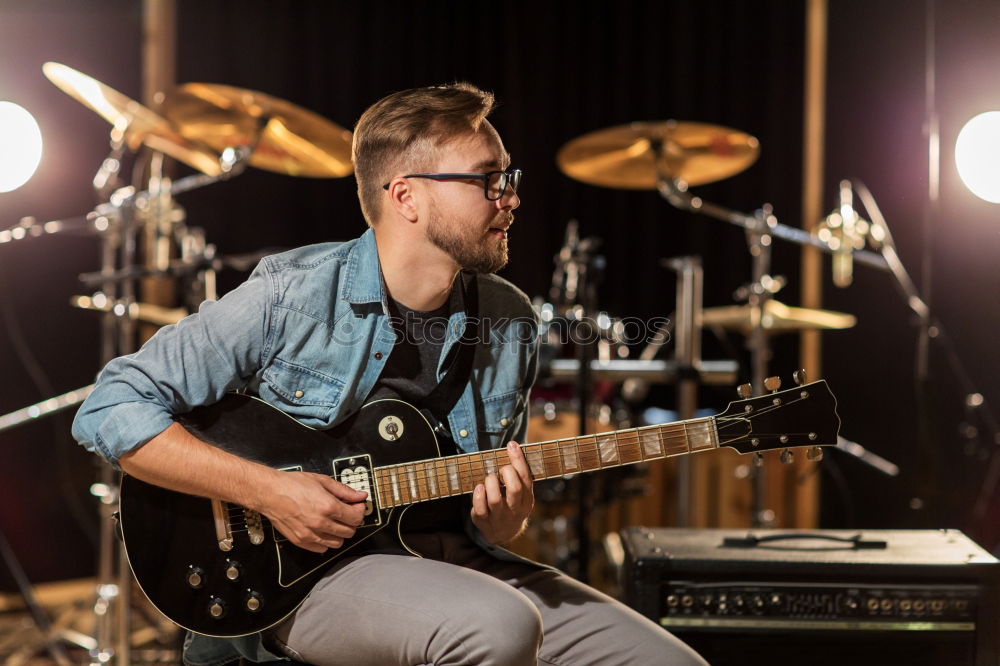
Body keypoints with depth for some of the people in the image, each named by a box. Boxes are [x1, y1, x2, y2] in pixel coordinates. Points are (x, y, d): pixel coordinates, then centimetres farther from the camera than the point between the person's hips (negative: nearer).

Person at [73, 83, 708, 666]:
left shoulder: (509, 323, 4)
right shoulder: (291, 297, -12)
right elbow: (111, 409, -12)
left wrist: (503, 519, -10)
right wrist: (269, 490, -20)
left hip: (451, 563, 5)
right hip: (297, 570, -5)